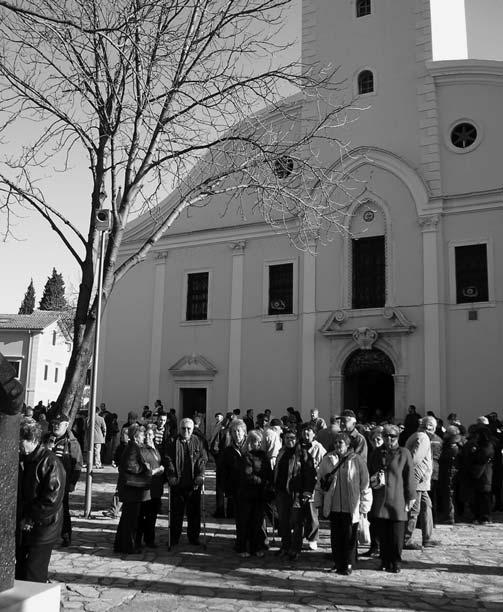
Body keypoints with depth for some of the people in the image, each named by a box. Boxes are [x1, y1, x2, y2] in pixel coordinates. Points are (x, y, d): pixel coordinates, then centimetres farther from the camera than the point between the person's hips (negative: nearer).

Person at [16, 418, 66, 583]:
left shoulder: (51, 463, -15)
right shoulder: (20, 459, 7)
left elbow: (52, 499, -19)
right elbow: (16, 493, 14)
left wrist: (30, 518, -14)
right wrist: (19, 517, 0)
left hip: (42, 530, -7)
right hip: (22, 528, 7)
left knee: (33, 576, -3)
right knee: (20, 573, 15)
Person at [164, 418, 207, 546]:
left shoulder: (197, 442, 7)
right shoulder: (173, 442, 3)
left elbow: (203, 459, 2)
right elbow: (168, 459, -2)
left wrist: (200, 475, -9)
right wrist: (172, 475, -12)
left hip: (194, 483, 1)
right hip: (177, 482, -1)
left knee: (194, 511, 7)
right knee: (176, 511, 5)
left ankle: (193, 536, 20)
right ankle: (174, 537, 18)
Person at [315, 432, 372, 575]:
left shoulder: (357, 461, -5)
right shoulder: (328, 459, 4)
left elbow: (365, 485, -1)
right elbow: (320, 482, 11)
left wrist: (364, 506, -1)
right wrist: (319, 502, 11)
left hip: (351, 507, -3)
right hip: (333, 506, 3)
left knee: (350, 536, 3)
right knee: (335, 536, 9)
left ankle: (348, 564, 15)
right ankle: (337, 562, 23)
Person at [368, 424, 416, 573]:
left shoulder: (404, 453, 1)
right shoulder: (375, 453, 11)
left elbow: (409, 476, -1)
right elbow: (368, 473, 19)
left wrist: (411, 496, -2)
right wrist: (372, 480, 4)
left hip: (397, 500, -3)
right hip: (379, 501, 3)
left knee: (397, 535, 1)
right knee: (382, 534, 7)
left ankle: (396, 562, 14)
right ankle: (385, 561, 19)